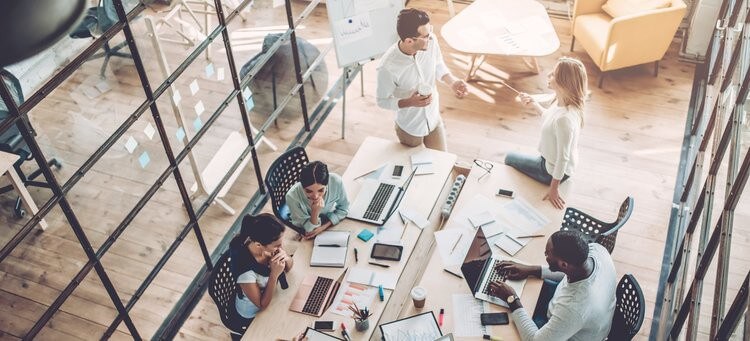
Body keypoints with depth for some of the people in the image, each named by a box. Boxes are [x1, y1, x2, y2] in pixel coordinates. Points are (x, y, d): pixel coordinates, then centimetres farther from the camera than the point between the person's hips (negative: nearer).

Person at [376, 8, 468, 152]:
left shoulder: (431, 42, -23)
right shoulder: (387, 67, -36)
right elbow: (383, 101, -19)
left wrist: (452, 82, -19)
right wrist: (410, 102, -34)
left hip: (434, 120, 4)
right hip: (409, 128, -4)